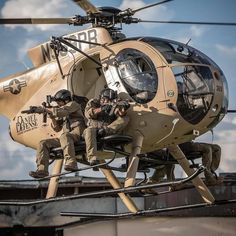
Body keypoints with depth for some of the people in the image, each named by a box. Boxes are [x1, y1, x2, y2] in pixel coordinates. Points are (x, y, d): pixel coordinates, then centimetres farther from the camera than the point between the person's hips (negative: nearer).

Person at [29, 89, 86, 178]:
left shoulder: (73, 104, 3)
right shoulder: (63, 115, 27)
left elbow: (61, 112, -16)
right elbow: (57, 128, 23)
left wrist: (45, 109, -12)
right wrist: (52, 117, 7)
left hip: (77, 134, -9)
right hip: (66, 137, 9)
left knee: (64, 136, -41)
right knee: (43, 143, -2)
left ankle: (71, 163, -53)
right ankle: (42, 170, -15)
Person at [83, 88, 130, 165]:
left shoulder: (113, 106, 14)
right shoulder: (93, 102, 10)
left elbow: (121, 114, -6)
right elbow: (88, 113, -12)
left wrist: (123, 109, -30)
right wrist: (101, 109, -27)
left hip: (110, 129, 2)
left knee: (126, 118, -12)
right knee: (90, 130, -38)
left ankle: (106, 131, -34)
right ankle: (92, 158, -47)